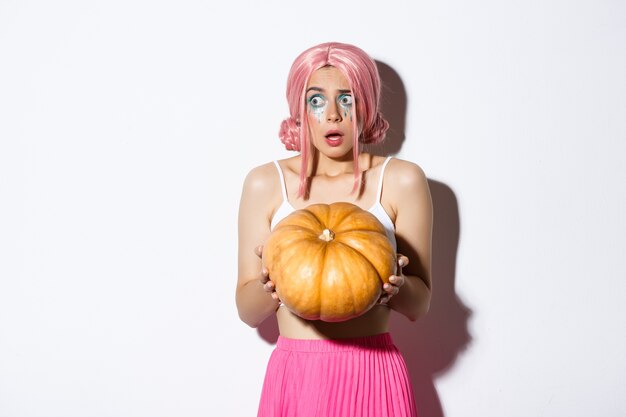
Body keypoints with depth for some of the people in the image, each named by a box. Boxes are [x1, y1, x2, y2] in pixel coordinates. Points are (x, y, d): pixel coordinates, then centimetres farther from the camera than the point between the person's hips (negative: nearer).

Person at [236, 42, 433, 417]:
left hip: (374, 376, 0)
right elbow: (248, 311, 1)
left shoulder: (402, 180, -3)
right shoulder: (266, 183, -1)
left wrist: (397, 284, -20)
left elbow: (419, 306, 1)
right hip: (294, 376, 0)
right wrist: (270, 285, -19)